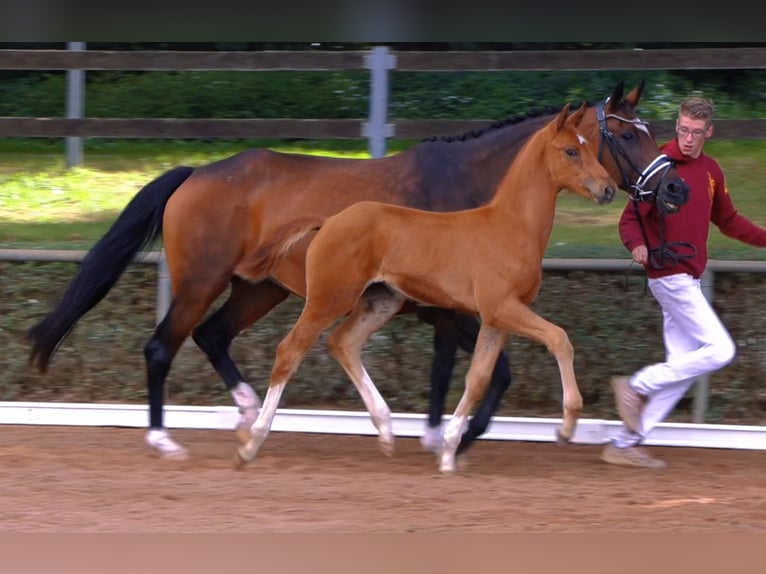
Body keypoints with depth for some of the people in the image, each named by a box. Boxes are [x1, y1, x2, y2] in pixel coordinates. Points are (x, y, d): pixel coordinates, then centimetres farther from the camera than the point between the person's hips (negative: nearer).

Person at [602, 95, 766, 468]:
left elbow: (728, 220, 24)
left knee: (683, 367, 8)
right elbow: (631, 218, -15)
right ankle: (636, 386, -5)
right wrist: (637, 245, -36)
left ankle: (625, 444, 11)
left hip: (688, 279, 9)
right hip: (669, 275, -9)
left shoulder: (710, 171, 12)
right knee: (720, 350, -13)